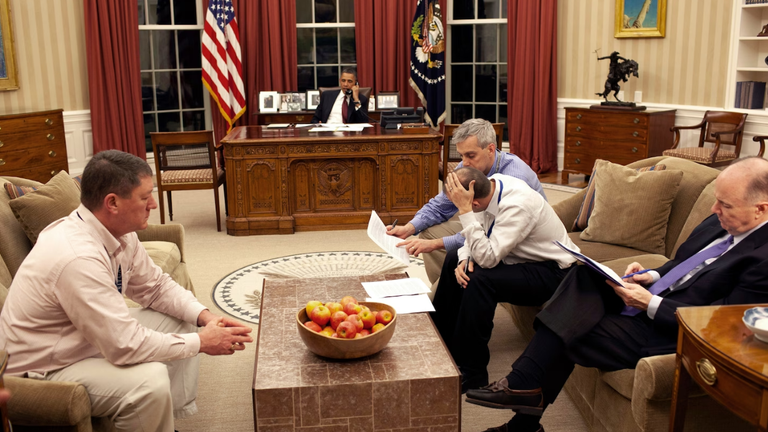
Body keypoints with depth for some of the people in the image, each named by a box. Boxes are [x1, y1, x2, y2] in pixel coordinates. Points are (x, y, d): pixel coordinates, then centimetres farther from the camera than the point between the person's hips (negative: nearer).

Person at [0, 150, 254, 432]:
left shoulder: (119, 231, -8)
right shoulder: (78, 257, -34)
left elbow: (156, 286, 6)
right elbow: (126, 346, -32)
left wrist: (205, 317, -10)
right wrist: (201, 342, -21)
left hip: (87, 339, 9)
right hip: (41, 374, -9)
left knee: (180, 320, 5)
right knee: (150, 379, -29)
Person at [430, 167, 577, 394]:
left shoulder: (517, 205, -33)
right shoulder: (491, 185, -9)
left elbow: (487, 258, -36)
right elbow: (477, 234, 5)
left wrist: (464, 209, -36)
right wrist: (465, 259, -14)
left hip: (552, 272, -9)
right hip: (525, 257, 9)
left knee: (479, 281, -30)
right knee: (454, 260, 9)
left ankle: (470, 373, -17)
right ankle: (440, 339, 23)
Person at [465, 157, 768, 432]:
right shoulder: (721, 221, 5)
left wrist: (650, 303, -22)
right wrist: (654, 276, 0)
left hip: (666, 332, -9)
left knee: (567, 333, -16)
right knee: (583, 276, -12)